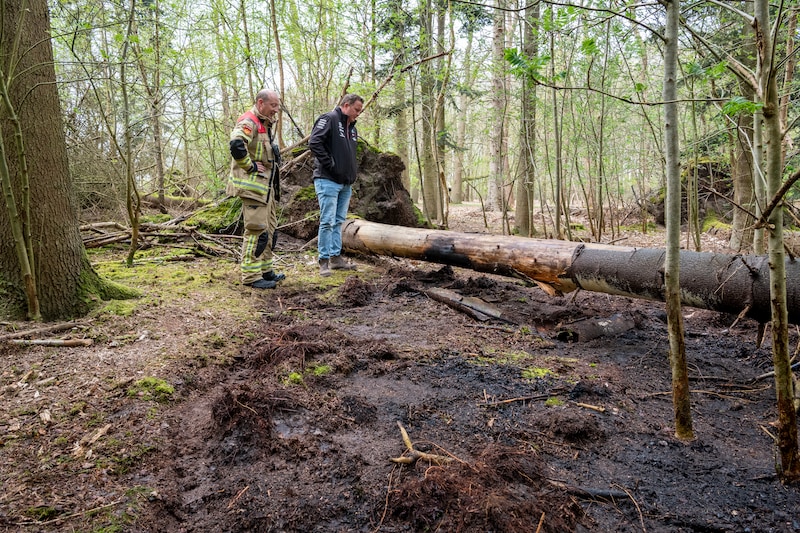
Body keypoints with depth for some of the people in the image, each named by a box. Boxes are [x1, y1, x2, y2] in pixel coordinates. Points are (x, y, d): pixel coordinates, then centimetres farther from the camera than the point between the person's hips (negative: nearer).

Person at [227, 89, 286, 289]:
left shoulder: (264, 124, 18)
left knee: (269, 229, 15)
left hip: (266, 185, 10)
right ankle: (251, 276, -3)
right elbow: (236, 145, -34)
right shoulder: (248, 122, -14)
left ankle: (265, 270, 25)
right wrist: (250, 166, -22)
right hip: (252, 185, -10)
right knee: (256, 230, -9)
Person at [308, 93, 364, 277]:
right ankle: (324, 260, -2)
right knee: (327, 222, -7)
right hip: (328, 181, -9)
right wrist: (330, 165, -19)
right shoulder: (329, 119, -8)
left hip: (346, 183, 9)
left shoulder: (352, 128, 18)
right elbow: (314, 143, -19)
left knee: (338, 222, 12)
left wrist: (352, 173, 13)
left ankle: (336, 257, 19)